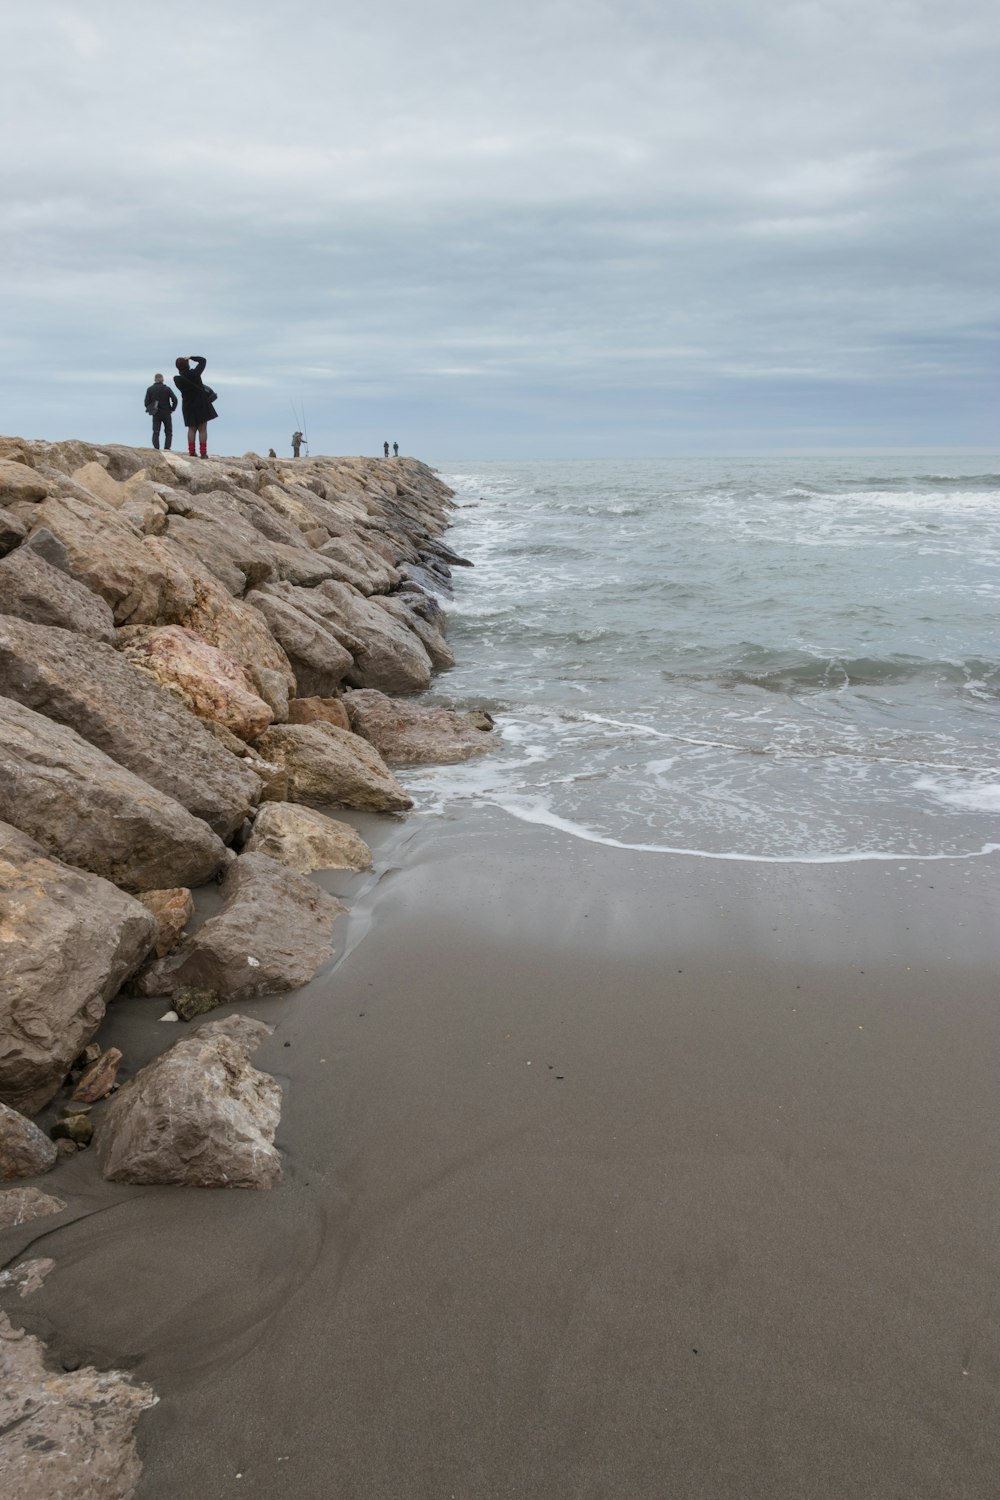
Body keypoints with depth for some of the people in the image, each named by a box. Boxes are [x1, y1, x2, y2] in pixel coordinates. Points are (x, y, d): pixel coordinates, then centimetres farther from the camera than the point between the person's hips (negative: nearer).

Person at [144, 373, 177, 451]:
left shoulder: (150, 389, 0)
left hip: (156, 414, 1)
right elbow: (174, 399, -9)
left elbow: (146, 402, -4)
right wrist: (172, 409, 3)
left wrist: (151, 410, 9)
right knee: (168, 432, 7)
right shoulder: (167, 389, -3)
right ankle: (167, 448, -5)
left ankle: (156, 448, -8)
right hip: (166, 413, -1)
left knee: (155, 432, 4)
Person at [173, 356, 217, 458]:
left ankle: (191, 451, 12)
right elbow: (203, 360, -2)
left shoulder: (177, 379, -10)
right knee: (202, 429, 2)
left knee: (191, 429, 15)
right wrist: (191, 357, 3)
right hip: (201, 404, -3)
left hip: (188, 406, 3)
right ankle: (203, 452, -1)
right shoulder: (195, 373, -15)